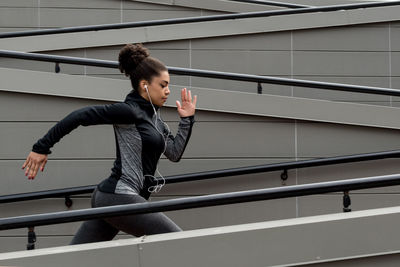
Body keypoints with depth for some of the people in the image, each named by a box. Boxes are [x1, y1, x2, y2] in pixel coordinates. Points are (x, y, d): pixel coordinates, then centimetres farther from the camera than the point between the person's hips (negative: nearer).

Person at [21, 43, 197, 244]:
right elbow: (80, 116, -15)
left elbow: (174, 154, 19)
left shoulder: (152, 116, 18)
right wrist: (41, 148, -14)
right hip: (120, 197, -10)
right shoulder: (129, 111, -11)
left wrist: (187, 120, 10)